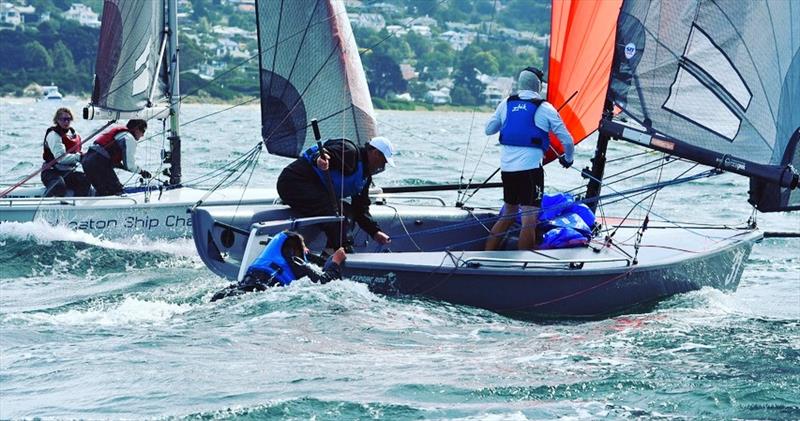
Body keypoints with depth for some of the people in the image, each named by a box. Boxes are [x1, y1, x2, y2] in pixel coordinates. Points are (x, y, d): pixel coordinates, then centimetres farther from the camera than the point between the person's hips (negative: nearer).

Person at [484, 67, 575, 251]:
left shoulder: (506, 104, 8)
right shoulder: (544, 108, -1)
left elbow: (489, 129, 18)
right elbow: (566, 140, 2)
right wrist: (567, 158, 21)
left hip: (507, 166, 6)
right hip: (530, 167, -6)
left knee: (508, 213, 19)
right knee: (529, 218, -6)